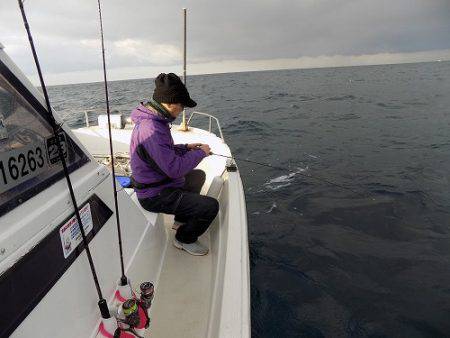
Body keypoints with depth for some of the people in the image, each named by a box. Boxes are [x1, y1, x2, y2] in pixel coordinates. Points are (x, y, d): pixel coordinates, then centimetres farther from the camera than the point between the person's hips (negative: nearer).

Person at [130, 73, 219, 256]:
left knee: (198, 175, 27)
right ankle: (185, 239, 10)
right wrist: (200, 153, -17)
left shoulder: (152, 119, 4)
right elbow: (175, 168, -32)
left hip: (158, 183, 11)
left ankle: (182, 219, 35)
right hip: (155, 196, -11)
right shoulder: (151, 129, -31)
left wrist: (186, 147, 7)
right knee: (211, 206, -17)